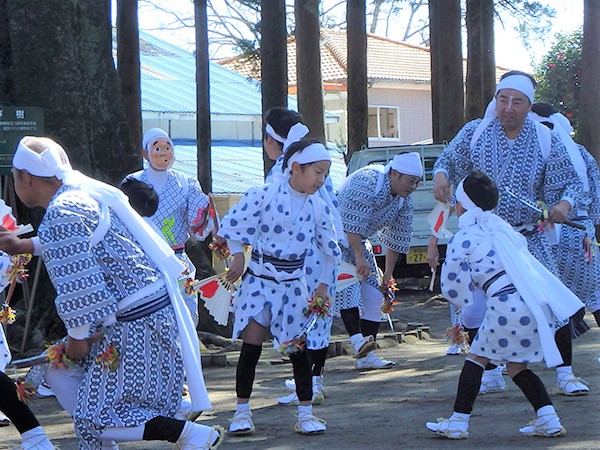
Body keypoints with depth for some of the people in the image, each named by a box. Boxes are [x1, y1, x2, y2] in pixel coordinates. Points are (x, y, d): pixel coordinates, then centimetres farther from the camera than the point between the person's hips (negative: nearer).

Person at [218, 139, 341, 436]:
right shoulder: (264, 195, -9)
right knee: (252, 343, -7)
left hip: (293, 282, 3)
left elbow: (331, 251, 14)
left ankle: (305, 414, 8)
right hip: (259, 277, -3)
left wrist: (324, 285, 13)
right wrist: (237, 258, 0)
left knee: (297, 347, 1)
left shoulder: (318, 207, 3)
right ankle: (242, 412, 2)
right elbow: (232, 225, -3)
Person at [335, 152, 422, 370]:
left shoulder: (404, 201, -1)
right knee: (348, 282, -28)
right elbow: (352, 224, -31)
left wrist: (388, 274, 5)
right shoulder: (367, 182, -28)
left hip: (358, 241, 8)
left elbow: (396, 240, 6)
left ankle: (366, 356, 2)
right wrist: (359, 258, -33)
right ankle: (357, 341, -38)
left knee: (374, 298, 0)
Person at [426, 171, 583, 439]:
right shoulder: (501, 227, 23)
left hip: (507, 305, -7)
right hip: (540, 305, 7)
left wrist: (468, 301, 28)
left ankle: (458, 422, 11)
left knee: (477, 357, 9)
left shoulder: (463, 239, 2)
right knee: (516, 365, 20)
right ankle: (549, 421, 11)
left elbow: (451, 287, 6)